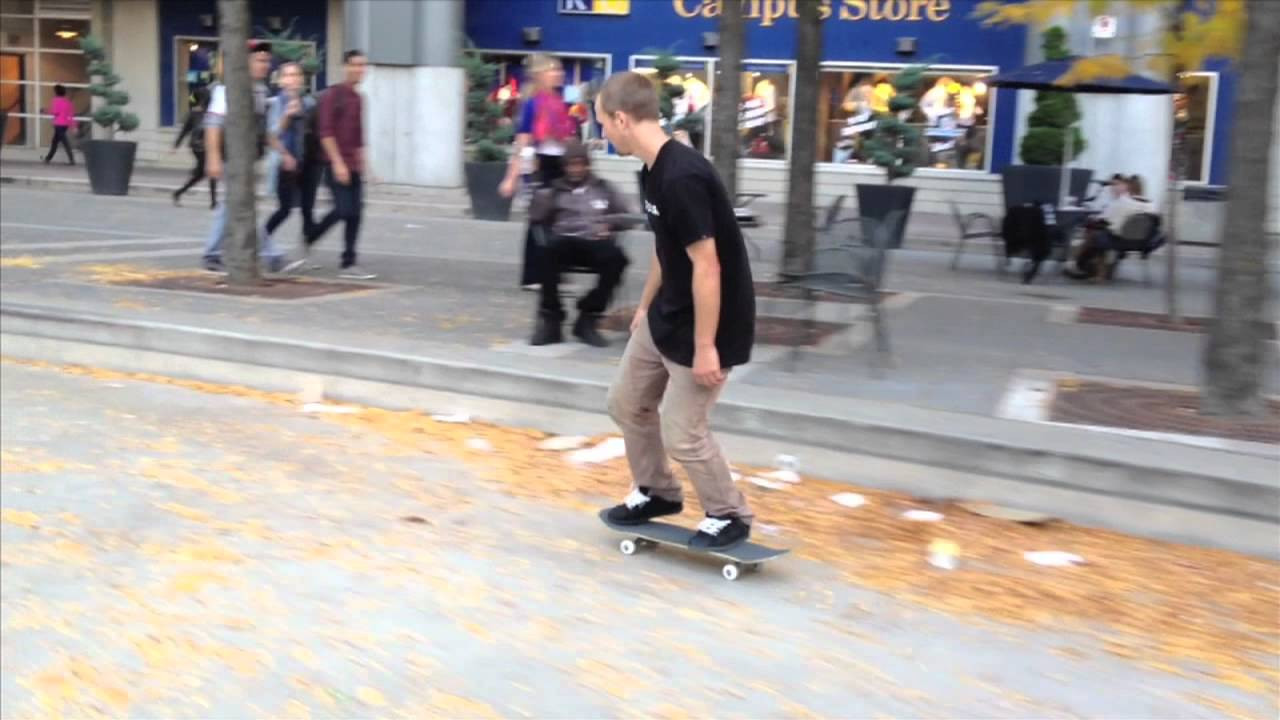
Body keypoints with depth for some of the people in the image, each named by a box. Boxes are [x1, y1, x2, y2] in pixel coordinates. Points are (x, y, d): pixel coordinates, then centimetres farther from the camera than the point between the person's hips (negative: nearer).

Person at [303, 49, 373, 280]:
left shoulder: (358, 98, 15)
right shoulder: (332, 95, -7)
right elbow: (325, 131, -13)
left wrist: (362, 162, 20)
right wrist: (338, 162, -17)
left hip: (353, 166, 7)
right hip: (337, 164, -7)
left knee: (354, 212, 2)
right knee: (344, 210, -12)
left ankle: (349, 264, 7)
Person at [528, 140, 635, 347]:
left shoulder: (604, 187, 24)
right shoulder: (555, 189, 23)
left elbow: (627, 218, 17)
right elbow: (536, 217, 12)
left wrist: (609, 222, -3)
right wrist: (541, 196, -5)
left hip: (595, 245, 1)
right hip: (564, 243, 0)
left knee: (616, 257, -34)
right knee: (551, 247, -37)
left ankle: (588, 318, -22)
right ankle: (550, 319, -27)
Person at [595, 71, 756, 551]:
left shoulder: (682, 178, -27)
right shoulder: (655, 171, 3)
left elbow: (707, 267, -27)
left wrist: (704, 346, -24)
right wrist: (645, 306, 25)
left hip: (705, 324, -10)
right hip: (666, 317, 10)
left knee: (681, 431, -1)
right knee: (627, 403, 17)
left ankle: (729, 516, 20)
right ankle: (656, 492, 36)